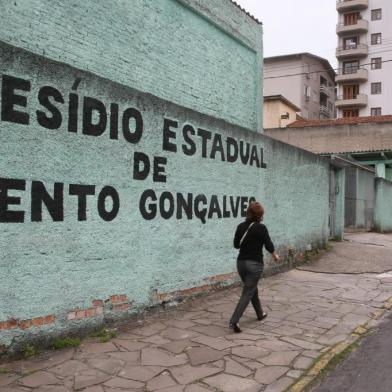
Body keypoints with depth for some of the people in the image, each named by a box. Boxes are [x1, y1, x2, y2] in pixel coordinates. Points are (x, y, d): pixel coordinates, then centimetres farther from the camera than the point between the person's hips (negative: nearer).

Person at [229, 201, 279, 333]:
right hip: (255, 264, -6)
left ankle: (260, 314, 41)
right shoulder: (261, 228, -14)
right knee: (247, 293, -3)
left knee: (252, 289, 24)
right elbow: (269, 245, -8)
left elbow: (236, 244, 9)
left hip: (241, 262, 6)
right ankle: (234, 321, -13)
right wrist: (275, 255, 11)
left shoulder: (241, 226, 1)